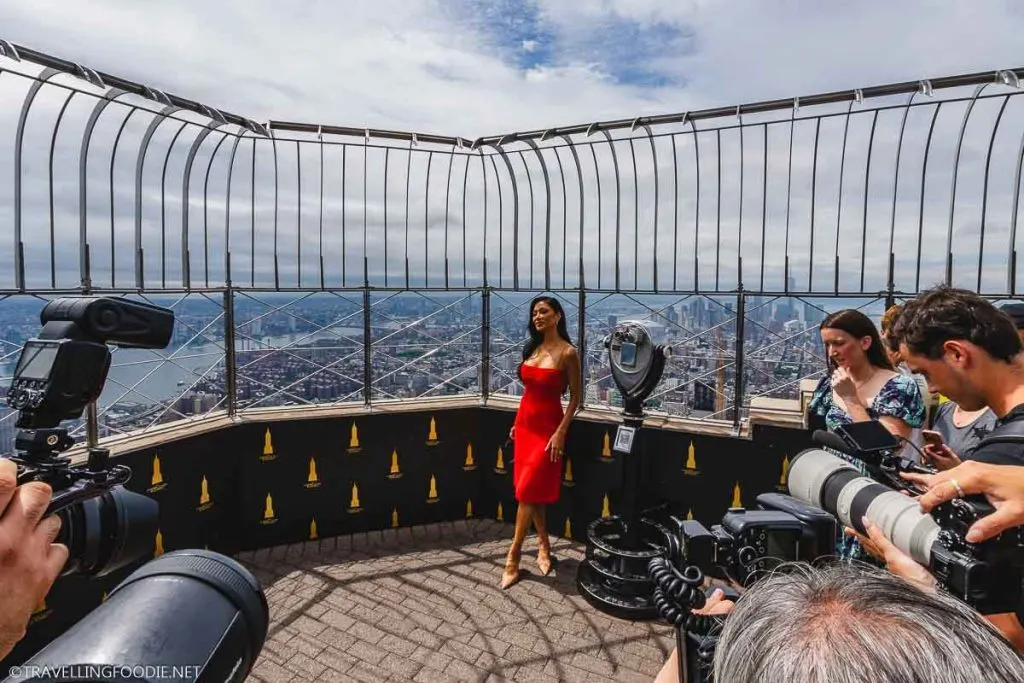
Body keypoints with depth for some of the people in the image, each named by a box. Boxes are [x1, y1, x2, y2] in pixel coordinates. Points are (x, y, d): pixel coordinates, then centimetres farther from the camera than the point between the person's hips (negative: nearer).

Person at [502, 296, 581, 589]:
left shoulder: (567, 352, -12)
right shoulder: (532, 348, 8)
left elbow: (575, 398, -10)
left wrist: (560, 433, -15)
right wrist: (518, 422, 16)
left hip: (548, 426, -7)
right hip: (525, 423, 7)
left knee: (527, 491, -4)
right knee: (531, 490, 12)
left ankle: (513, 558, 8)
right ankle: (544, 545, 28)